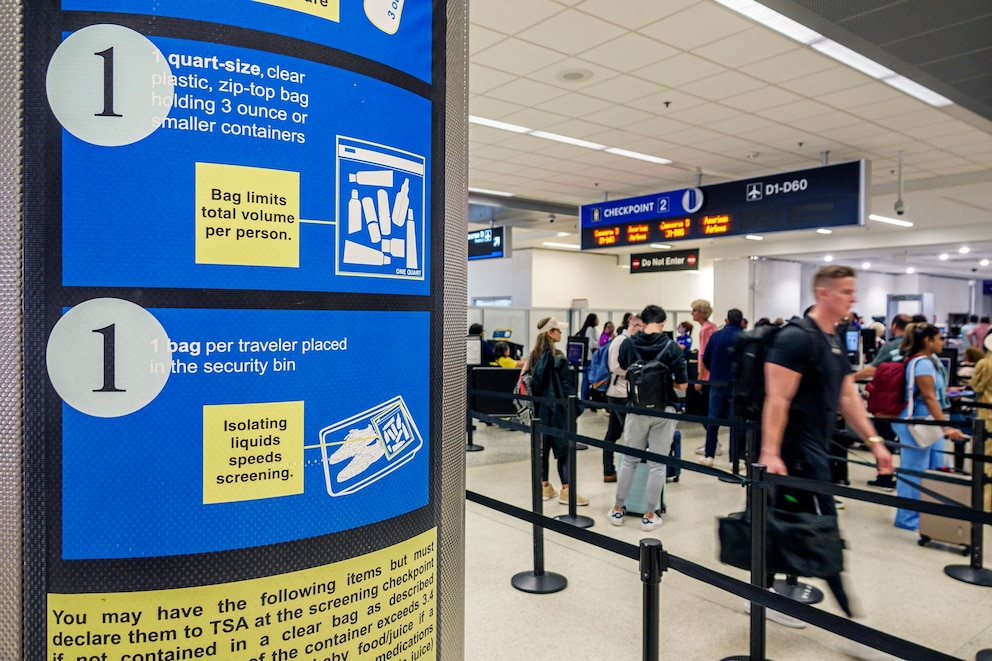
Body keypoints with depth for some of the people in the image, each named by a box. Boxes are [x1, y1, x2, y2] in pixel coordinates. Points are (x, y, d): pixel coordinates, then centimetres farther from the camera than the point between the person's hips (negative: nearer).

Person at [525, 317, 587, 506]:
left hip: (539, 407, 7)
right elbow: (566, 386, -13)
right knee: (564, 448, -1)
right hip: (557, 408, -7)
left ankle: (544, 487, 19)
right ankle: (566, 491, 3)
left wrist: (536, 402, 16)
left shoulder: (534, 356, 7)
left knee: (543, 446, 12)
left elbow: (531, 382, 10)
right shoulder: (558, 357, -14)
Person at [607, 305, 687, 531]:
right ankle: (650, 516, 14)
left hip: (637, 410, 2)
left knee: (629, 460, 15)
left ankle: (618, 510, 24)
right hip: (664, 411, -1)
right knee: (657, 464, 7)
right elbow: (682, 384, -9)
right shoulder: (672, 347, -9)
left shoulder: (628, 344, -4)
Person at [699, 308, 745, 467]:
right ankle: (734, 459, 6)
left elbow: (705, 359, 2)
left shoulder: (716, 335, 1)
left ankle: (708, 455, 14)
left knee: (713, 418, 10)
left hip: (717, 382, 2)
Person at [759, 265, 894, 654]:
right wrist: (770, 453, -27)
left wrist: (873, 442, 10)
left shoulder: (836, 343, 13)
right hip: (797, 450, -9)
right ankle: (854, 625, 7)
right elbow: (777, 400, -22)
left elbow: (848, 398, 17)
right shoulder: (797, 338, -16)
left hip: (815, 448, 9)